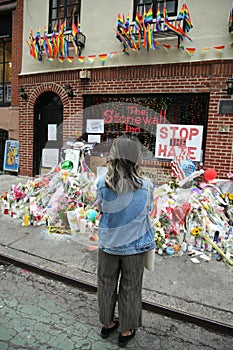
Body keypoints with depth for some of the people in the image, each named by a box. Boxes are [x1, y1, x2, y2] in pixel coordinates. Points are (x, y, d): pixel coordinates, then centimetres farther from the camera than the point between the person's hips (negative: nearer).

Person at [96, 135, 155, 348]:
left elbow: (101, 209, -2)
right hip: (134, 247, -1)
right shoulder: (146, 186, -20)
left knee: (107, 285, 23)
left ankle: (107, 324, 45)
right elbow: (147, 209, -3)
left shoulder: (102, 184, -17)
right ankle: (126, 332, 40)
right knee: (130, 289, 19)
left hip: (108, 245, 2)